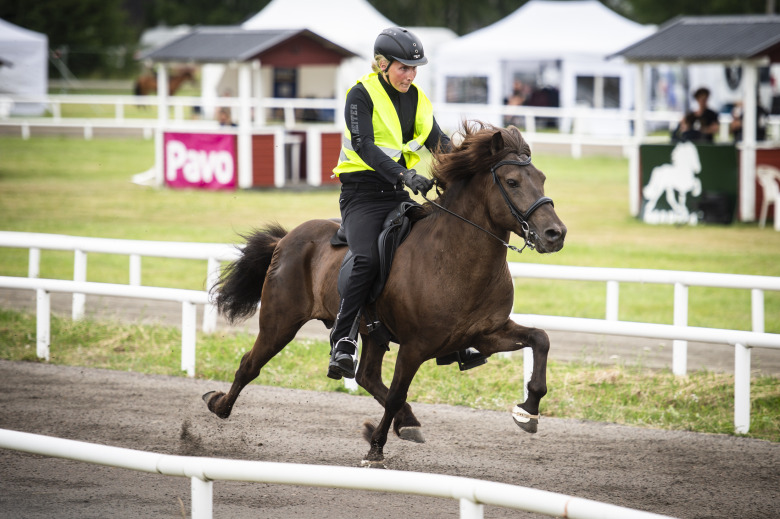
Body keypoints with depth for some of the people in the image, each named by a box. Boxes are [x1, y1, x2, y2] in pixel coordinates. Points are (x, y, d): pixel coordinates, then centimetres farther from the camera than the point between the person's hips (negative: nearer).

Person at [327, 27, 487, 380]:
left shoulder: (416, 99, 12)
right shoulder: (362, 95, -9)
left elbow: (437, 141, 6)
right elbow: (364, 146, -21)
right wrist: (406, 175, -34)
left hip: (399, 194, 7)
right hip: (362, 194, -7)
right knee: (367, 259, -29)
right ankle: (343, 344, -27)